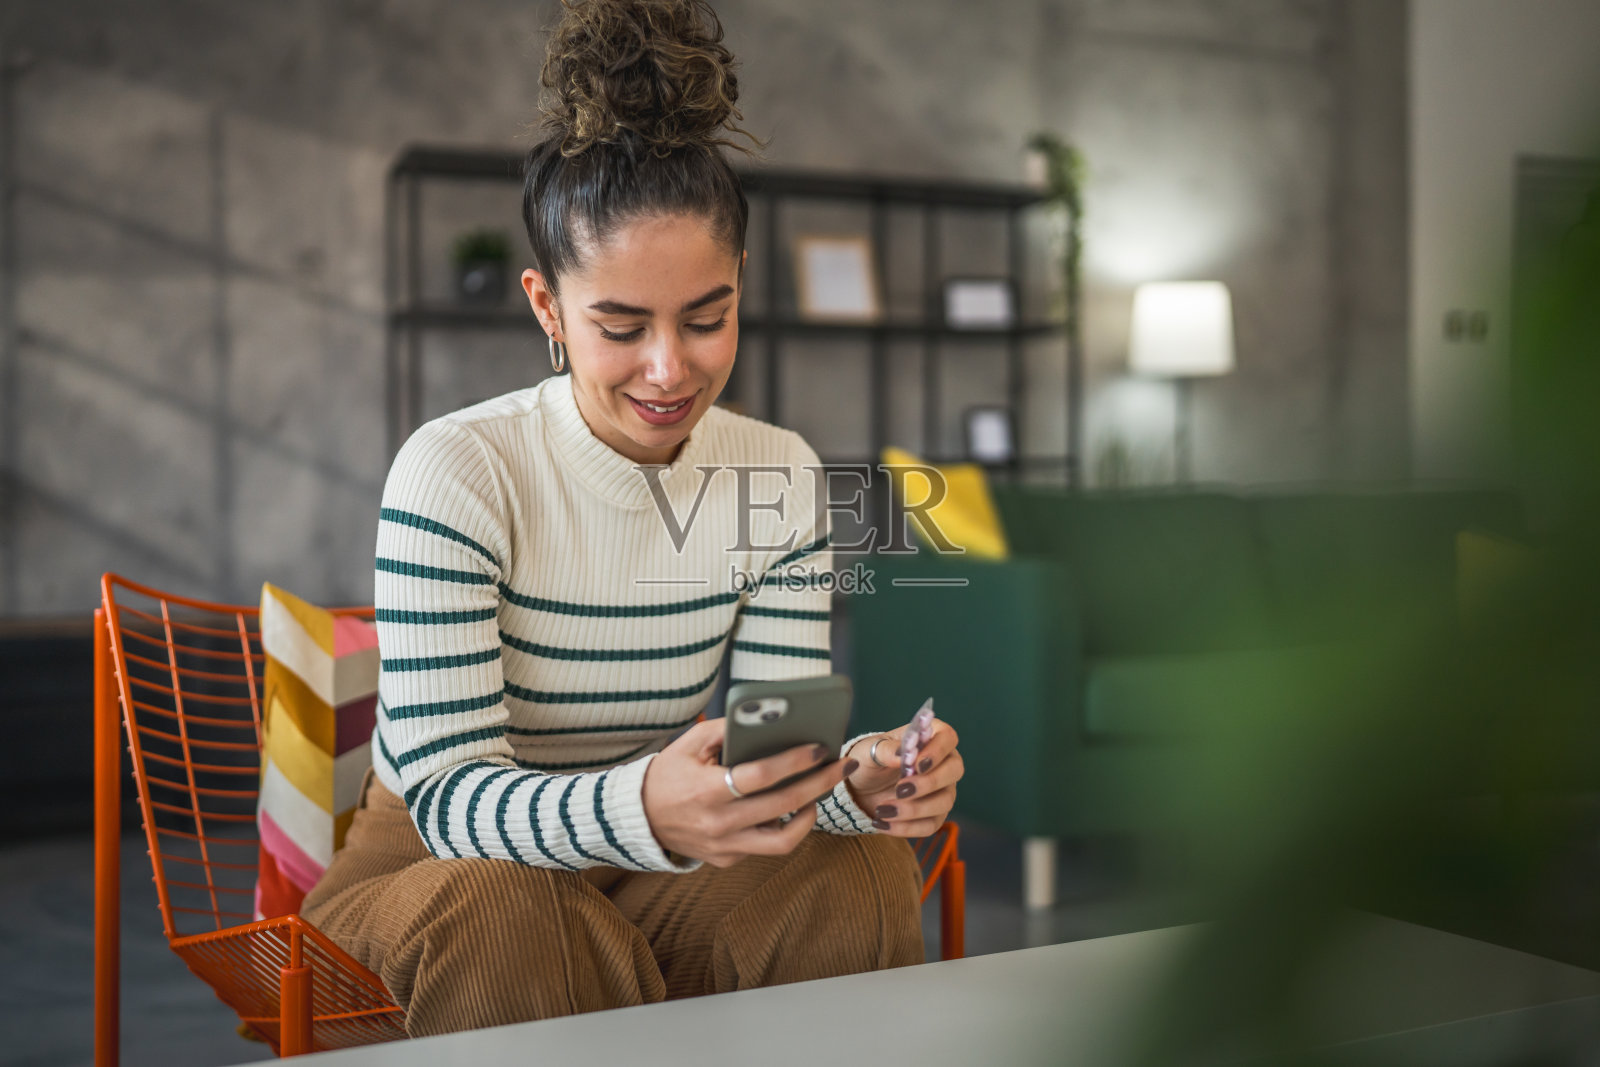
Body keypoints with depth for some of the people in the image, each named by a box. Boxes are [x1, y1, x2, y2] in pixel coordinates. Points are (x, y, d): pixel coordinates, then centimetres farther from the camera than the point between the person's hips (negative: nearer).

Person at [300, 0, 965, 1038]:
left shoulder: (782, 478, -4)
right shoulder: (455, 473, -19)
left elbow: (781, 747, -5)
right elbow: (446, 794, -24)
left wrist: (863, 779, -30)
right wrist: (643, 809, -46)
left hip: (645, 873, 4)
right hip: (437, 864, -4)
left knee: (859, 869, -23)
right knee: (508, 924, -37)